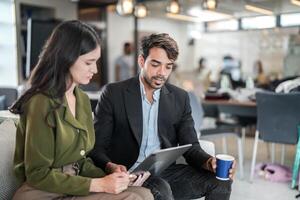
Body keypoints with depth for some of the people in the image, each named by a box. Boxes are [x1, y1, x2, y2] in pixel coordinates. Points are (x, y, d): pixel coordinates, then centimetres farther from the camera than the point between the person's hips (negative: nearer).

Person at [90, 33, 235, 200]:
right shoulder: (114, 93, -3)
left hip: (165, 173, 4)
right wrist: (110, 166, -26)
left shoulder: (180, 97, 7)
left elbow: (190, 147, 5)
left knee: (221, 181, -16)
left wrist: (210, 162, -17)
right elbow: (97, 146, -4)